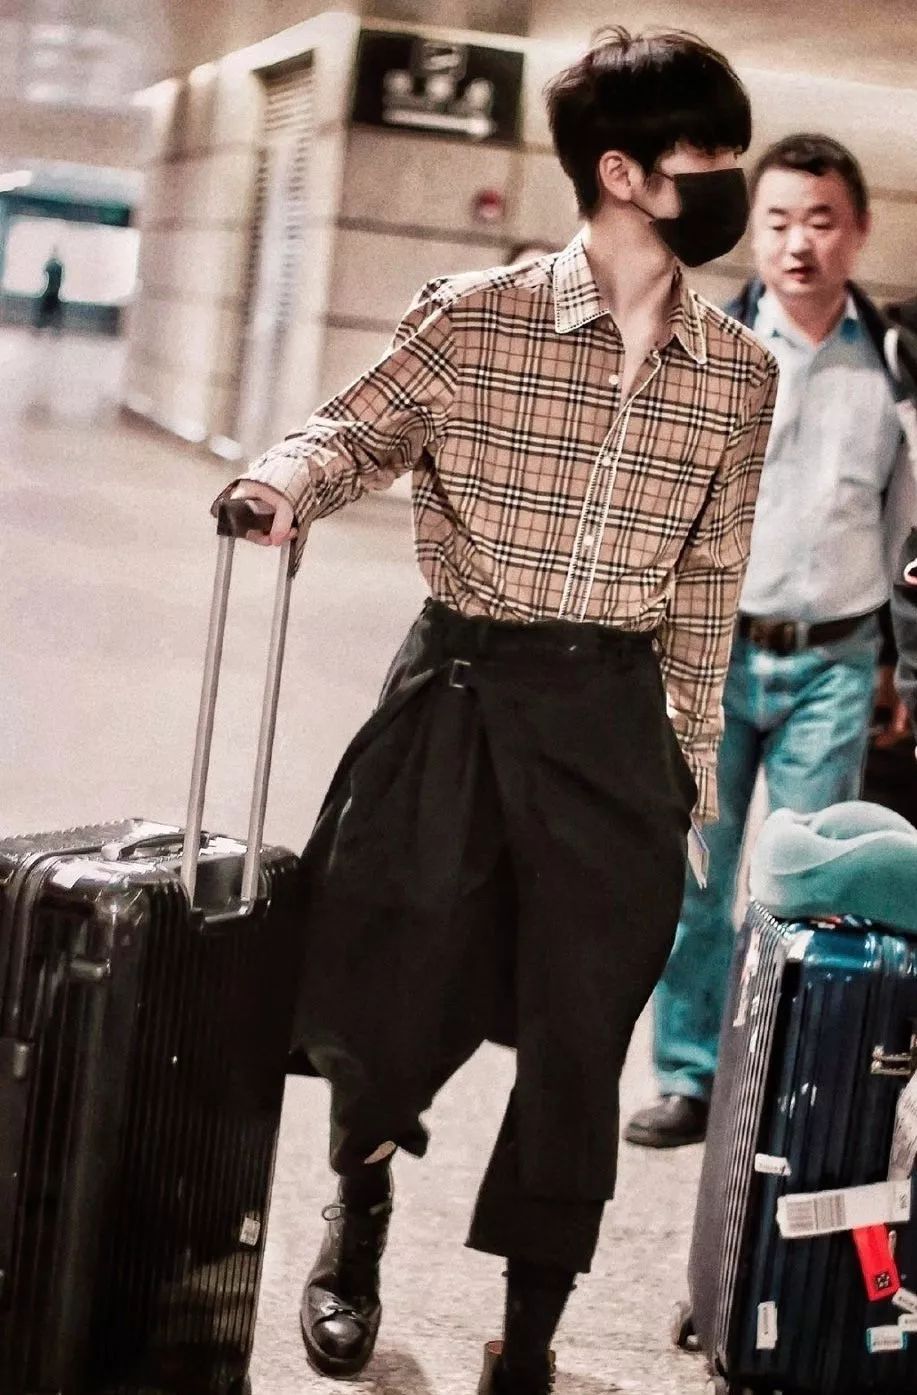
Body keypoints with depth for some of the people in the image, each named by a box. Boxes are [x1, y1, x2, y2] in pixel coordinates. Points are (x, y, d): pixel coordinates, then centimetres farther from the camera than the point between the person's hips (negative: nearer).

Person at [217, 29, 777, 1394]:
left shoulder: (739, 373, 2)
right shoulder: (476, 321, -8)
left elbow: (709, 582, 9)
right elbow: (357, 428, 5)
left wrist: (690, 752, 11)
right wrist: (290, 479, -17)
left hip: (617, 718, 2)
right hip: (463, 693, -2)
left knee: (579, 1041, 5)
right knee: (398, 1001, 8)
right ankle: (356, 1221, 41)